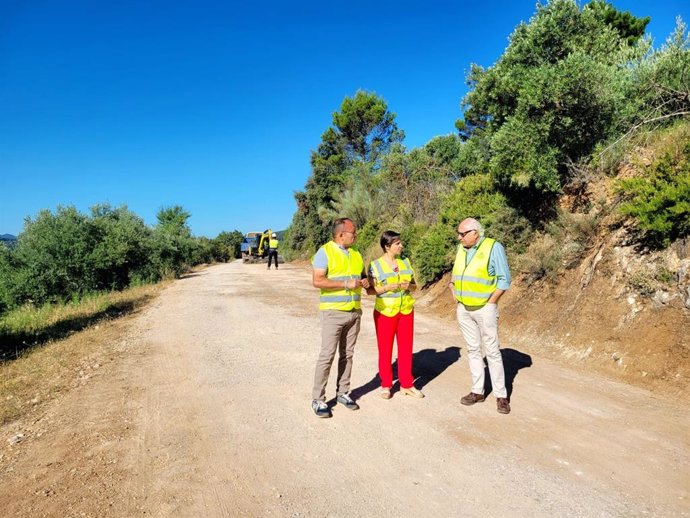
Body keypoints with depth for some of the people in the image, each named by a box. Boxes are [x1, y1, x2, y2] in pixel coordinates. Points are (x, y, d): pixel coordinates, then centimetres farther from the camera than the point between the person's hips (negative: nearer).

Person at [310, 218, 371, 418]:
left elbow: (362, 275, 23)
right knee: (327, 355, -4)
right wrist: (346, 284, -20)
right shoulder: (325, 252, -9)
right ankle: (318, 399, 5)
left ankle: (342, 393, 23)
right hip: (333, 312, -6)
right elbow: (317, 281, -17)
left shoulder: (356, 254, 11)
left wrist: (365, 281, -1)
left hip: (355, 312, 6)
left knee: (347, 354, 11)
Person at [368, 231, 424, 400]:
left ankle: (406, 384, 21)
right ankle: (386, 385, 19)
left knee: (406, 348, 9)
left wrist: (408, 286, -12)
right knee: (385, 349, 5)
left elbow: (414, 286, 10)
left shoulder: (405, 262, 6)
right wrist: (387, 287, -21)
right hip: (385, 312, -4)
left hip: (406, 311, 4)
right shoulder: (375, 265, -6)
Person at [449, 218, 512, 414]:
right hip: (463, 309, 6)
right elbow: (455, 275, 19)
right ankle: (478, 391, 21)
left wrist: (490, 302, -12)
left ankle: (501, 395, 9)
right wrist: (454, 293, 6)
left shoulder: (493, 247, -11)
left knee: (492, 351, 0)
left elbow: (504, 279, -10)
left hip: (485, 309, -6)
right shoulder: (461, 249, 8)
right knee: (473, 350, 11)